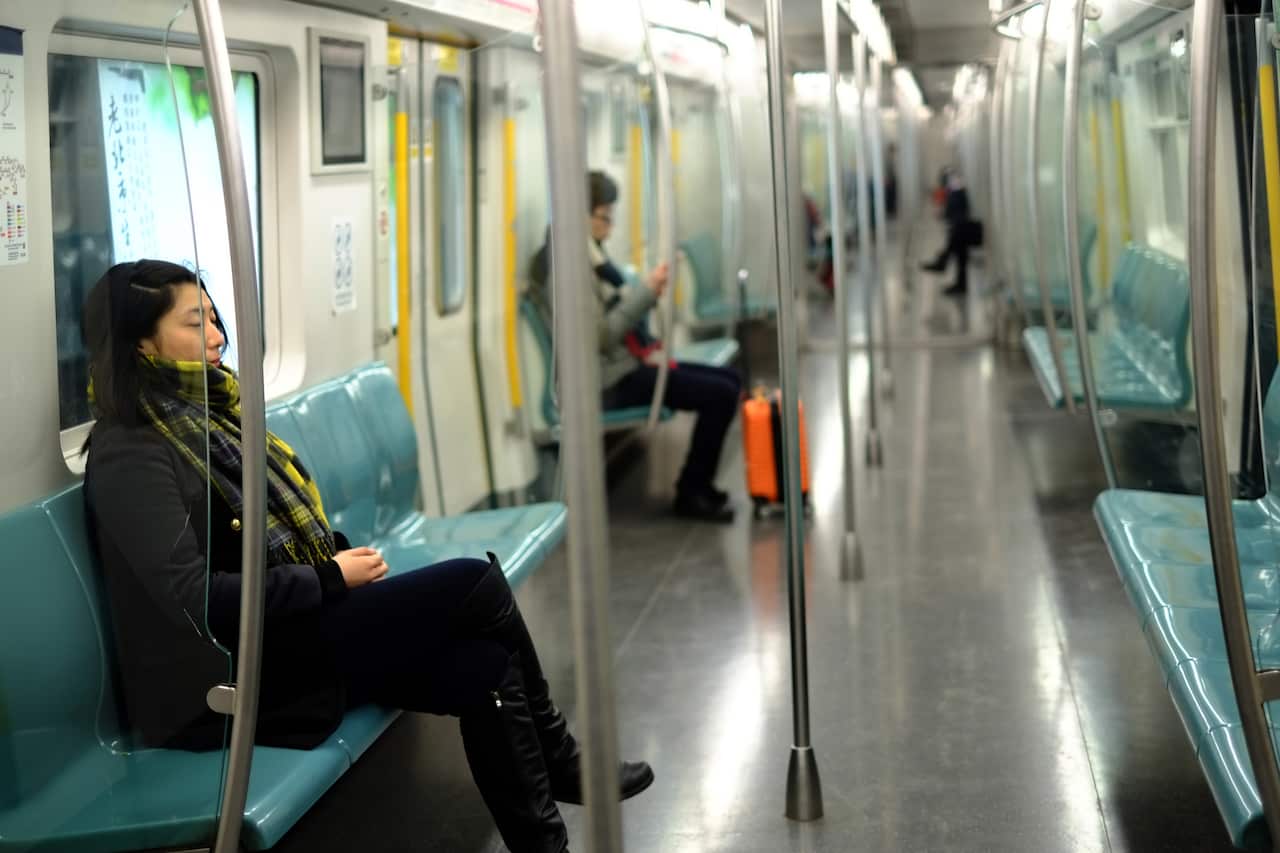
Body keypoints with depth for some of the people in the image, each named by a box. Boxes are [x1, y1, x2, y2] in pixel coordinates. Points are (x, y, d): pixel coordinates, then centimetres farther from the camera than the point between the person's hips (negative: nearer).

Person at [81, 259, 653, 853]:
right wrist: (331, 578, -16)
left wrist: (337, 551, 1)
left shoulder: (199, 415, 13)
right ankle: (556, 762, 3)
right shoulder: (130, 455, -15)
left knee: (486, 670, -11)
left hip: (280, 631, 9)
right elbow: (196, 597, -23)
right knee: (477, 586, -14)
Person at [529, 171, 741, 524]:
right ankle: (691, 494, -1)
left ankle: (699, 482, 16)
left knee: (730, 380, 11)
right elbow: (598, 335, -23)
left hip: (629, 362, 10)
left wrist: (650, 348, -1)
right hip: (611, 379, -10)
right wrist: (648, 292, -19)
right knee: (720, 395, -15)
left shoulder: (590, 254, 11)